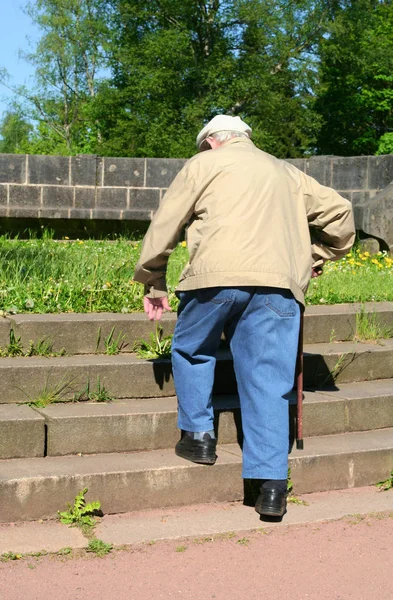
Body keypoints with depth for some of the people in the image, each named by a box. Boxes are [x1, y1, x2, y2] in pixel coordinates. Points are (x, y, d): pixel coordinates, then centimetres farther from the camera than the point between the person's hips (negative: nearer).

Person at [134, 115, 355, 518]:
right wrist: (317, 258, 36)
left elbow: (165, 224, 13)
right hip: (280, 283, 3)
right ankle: (272, 487, -2)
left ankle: (198, 436, 20)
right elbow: (338, 211, 26)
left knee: (191, 351, 22)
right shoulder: (288, 173, 30)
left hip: (217, 273, -3)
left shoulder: (204, 164, 18)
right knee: (269, 383, 2)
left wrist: (154, 285, 19)